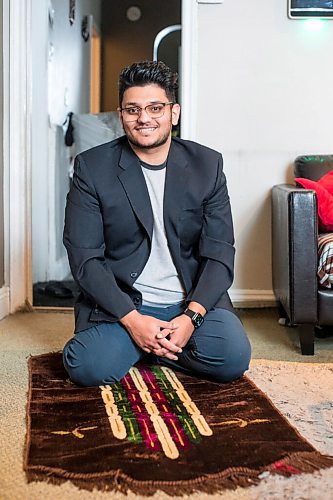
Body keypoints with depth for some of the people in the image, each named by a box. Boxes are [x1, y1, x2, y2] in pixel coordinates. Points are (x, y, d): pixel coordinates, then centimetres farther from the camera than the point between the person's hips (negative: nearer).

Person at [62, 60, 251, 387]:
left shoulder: (207, 165, 3)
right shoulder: (91, 168, -2)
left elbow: (219, 253, -1)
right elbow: (84, 258, -8)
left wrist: (191, 316, -17)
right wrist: (132, 320, -19)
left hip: (192, 301, 3)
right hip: (120, 304, -2)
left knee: (234, 358, -23)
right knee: (87, 368, -28)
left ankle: (145, 347, 3)